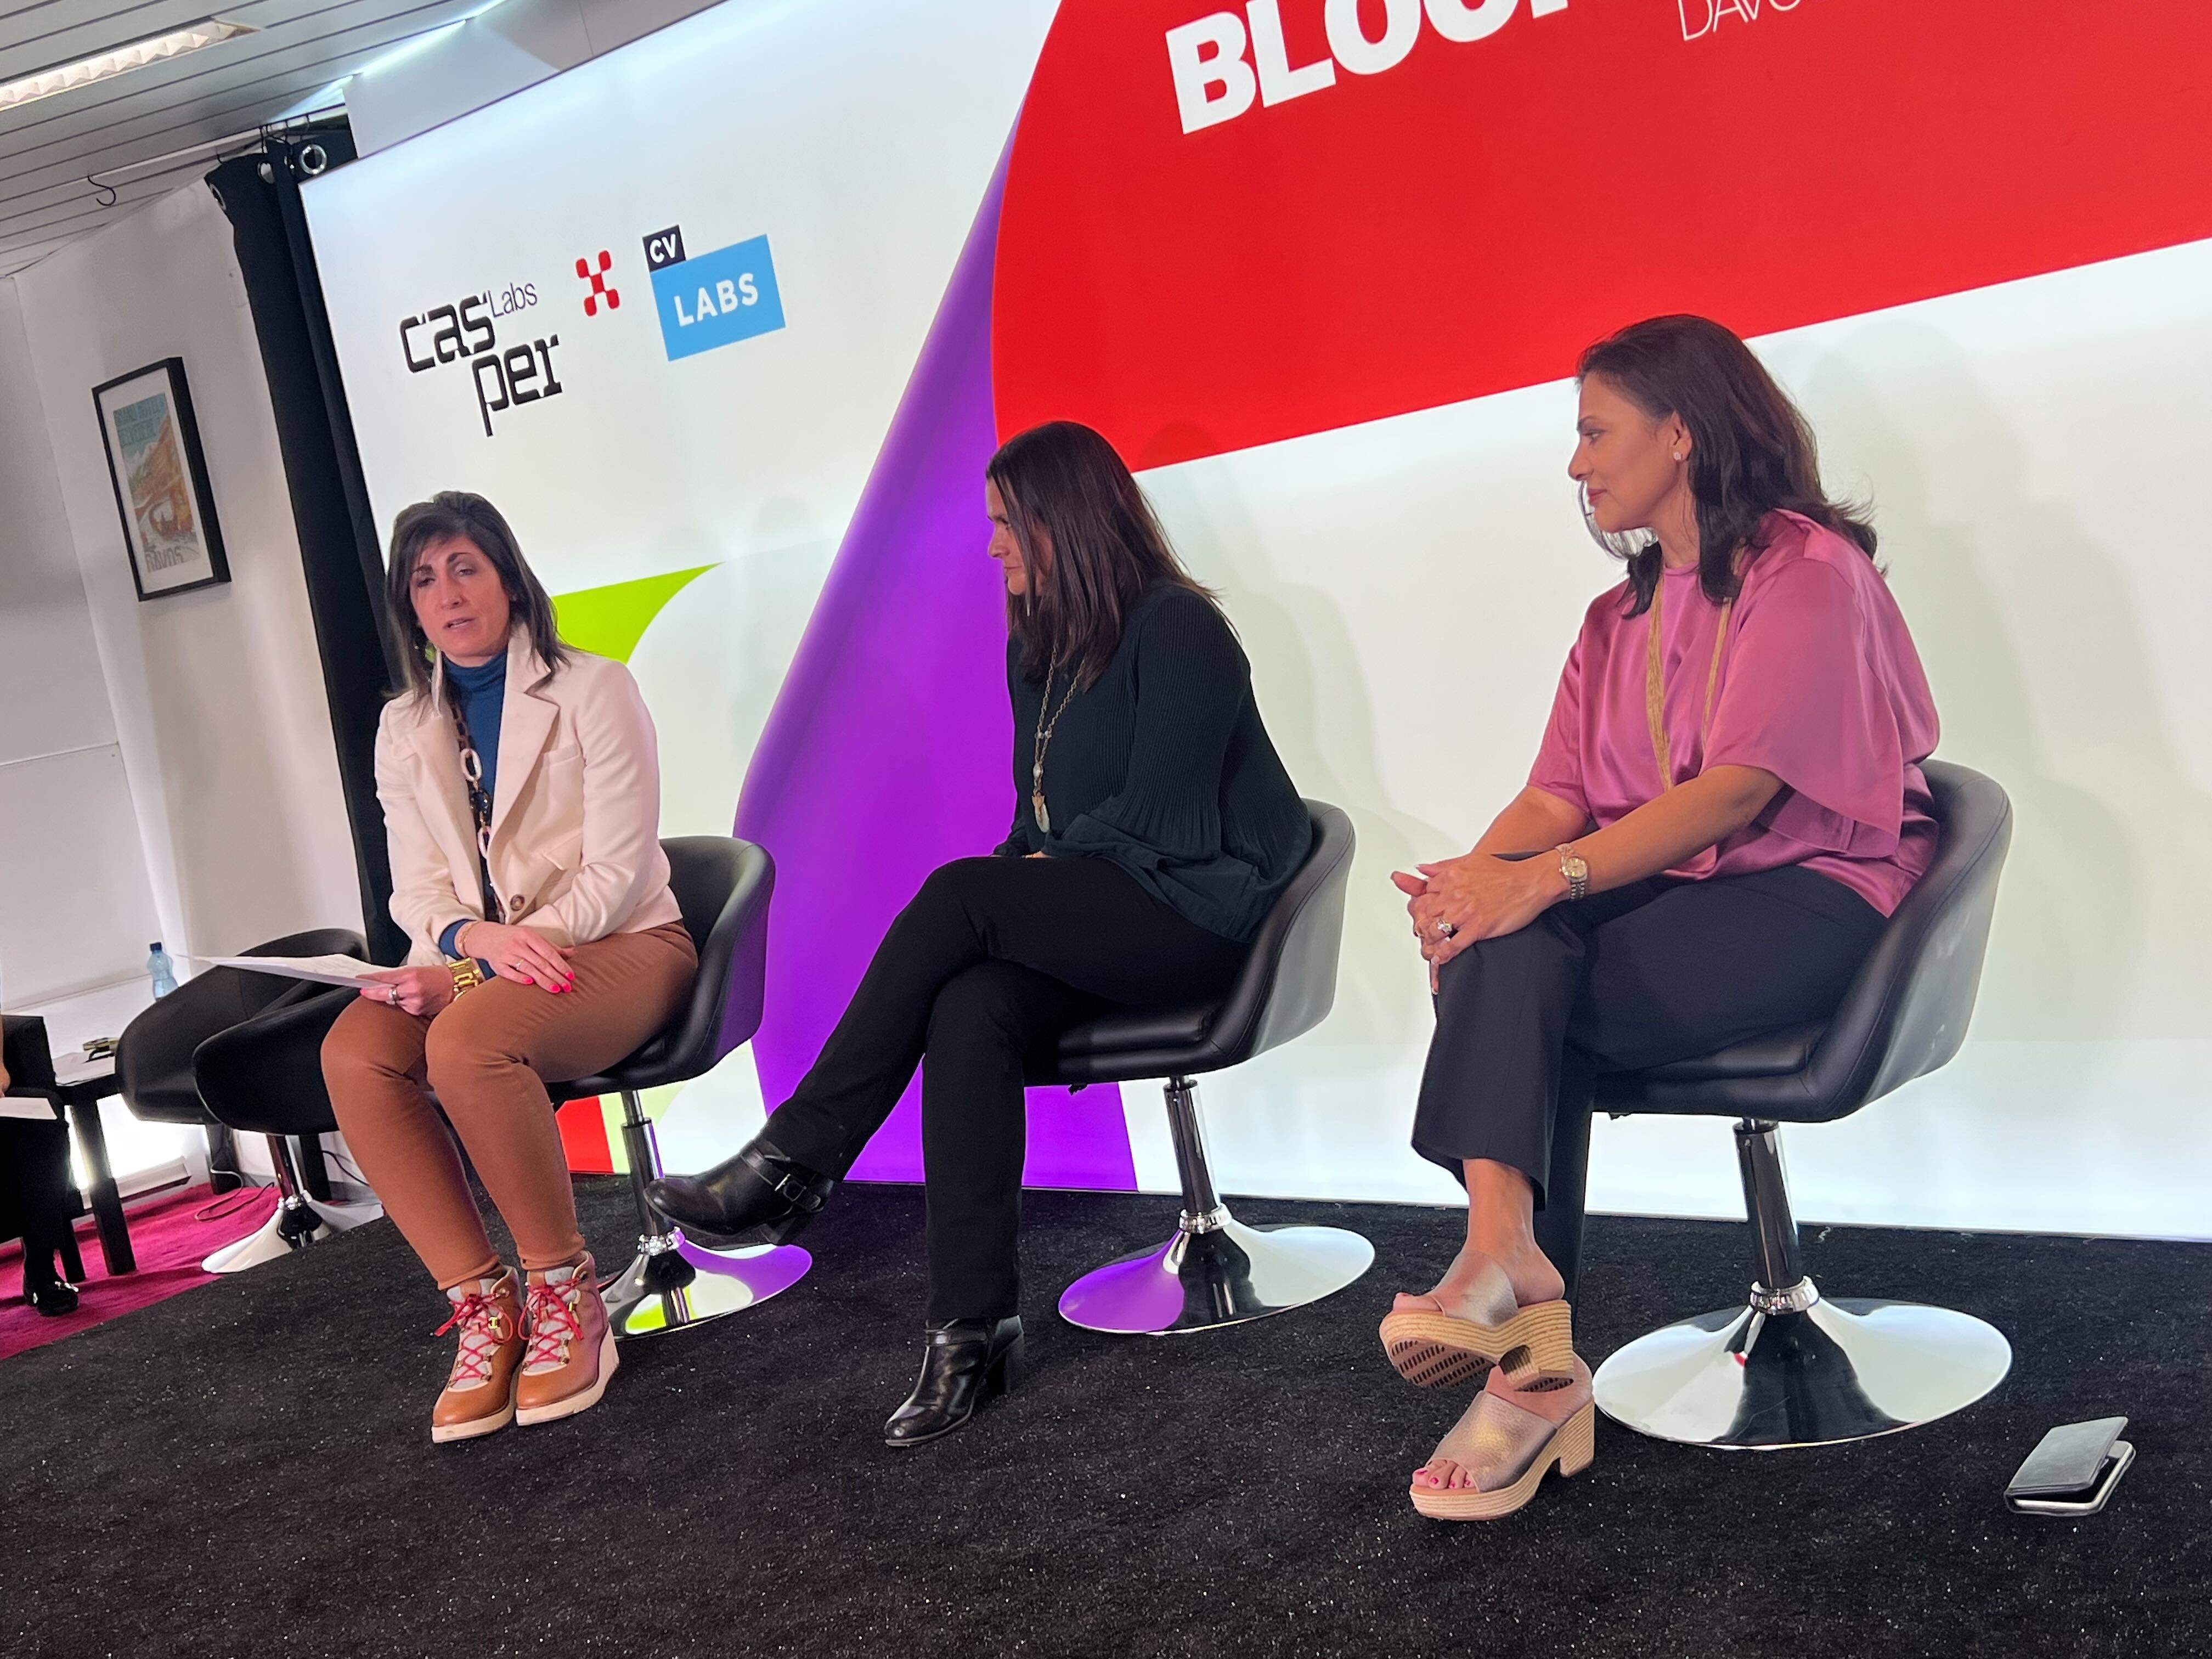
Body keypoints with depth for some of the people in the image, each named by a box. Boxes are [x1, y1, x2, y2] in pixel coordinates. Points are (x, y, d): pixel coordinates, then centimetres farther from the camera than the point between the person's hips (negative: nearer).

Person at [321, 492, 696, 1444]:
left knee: (466, 1040, -35)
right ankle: (482, 1306, -18)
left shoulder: (593, 692, -3)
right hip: (474, 958, 5)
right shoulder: (404, 729, 13)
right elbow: (417, 889, 6)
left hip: (618, 946, -5)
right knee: (353, 1053, -26)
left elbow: (617, 871, -10)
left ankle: (564, 1294, -17)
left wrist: (461, 971, -18)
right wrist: (476, 939, -20)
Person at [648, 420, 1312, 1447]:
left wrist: (1048, 864, -2)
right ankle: (972, 1325, -29)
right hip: (1083, 924, 7)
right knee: (968, 1012, -27)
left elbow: (1161, 818, -13)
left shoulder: (1176, 629, -6)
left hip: (1194, 912, -7)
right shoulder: (1036, 648, 20)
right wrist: (1027, 872, -1)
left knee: (960, 894, -28)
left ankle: (792, 1164, -20)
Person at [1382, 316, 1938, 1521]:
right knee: (1509, 954, -27)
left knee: (1505, 998, -28)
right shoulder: (1620, 617, 21)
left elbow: (1740, 789, -18)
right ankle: (1529, 1353, -34)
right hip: (1658, 892, 6)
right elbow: (1561, 795, 7)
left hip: (1808, 891, -6)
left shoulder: (1809, 572, -4)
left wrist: (1544, 877, -29)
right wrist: (1472, 876, -15)